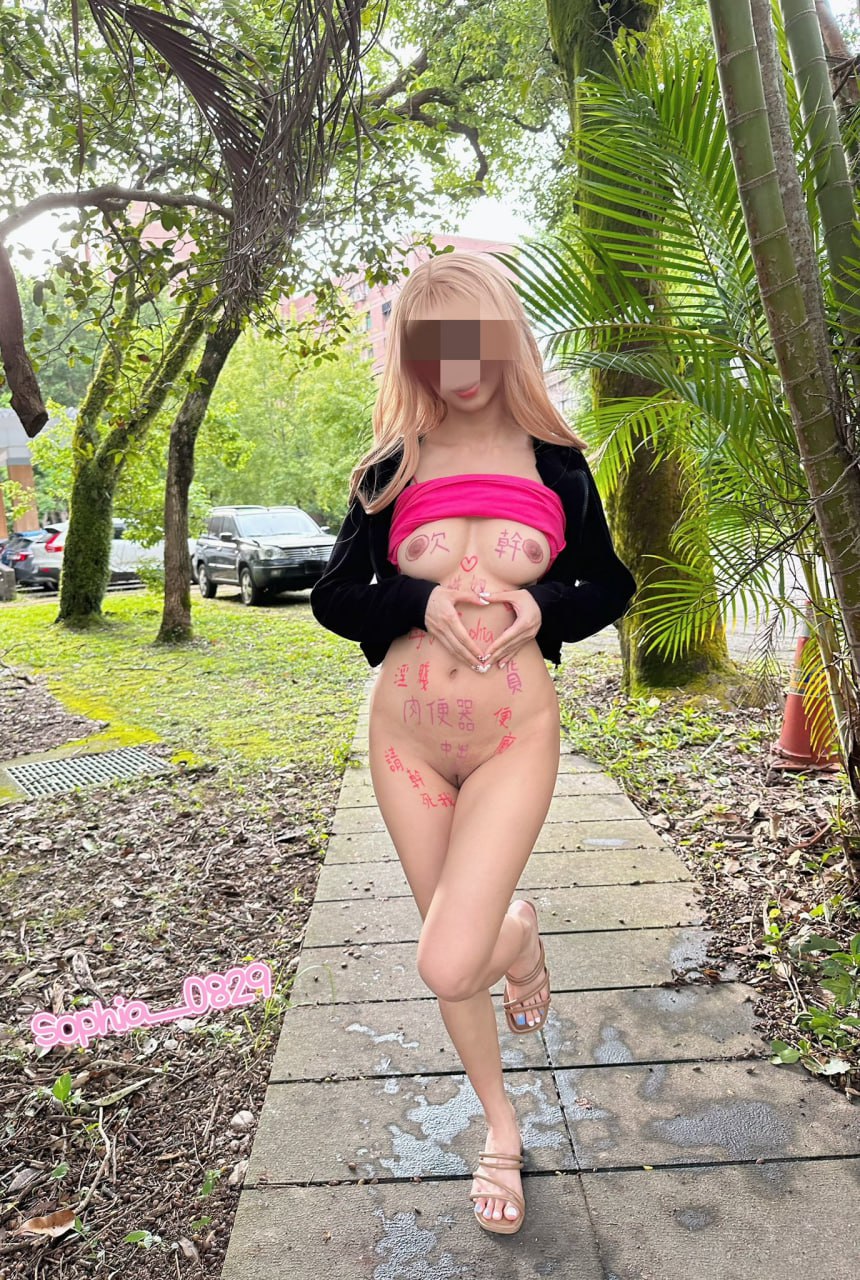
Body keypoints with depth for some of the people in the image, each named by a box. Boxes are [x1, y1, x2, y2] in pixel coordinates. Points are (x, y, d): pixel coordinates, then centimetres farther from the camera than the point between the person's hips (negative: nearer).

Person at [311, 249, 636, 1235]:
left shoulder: (555, 463, 1)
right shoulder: (392, 469, 3)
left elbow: (611, 587, 5)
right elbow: (333, 597, -1)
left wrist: (539, 609, -16)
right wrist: (424, 604, -20)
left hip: (515, 734, -2)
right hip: (404, 734, 2)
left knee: (451, 964, -15)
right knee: (451, 954, 14)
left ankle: (521, 935, 23)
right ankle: (500, 1126, 40)